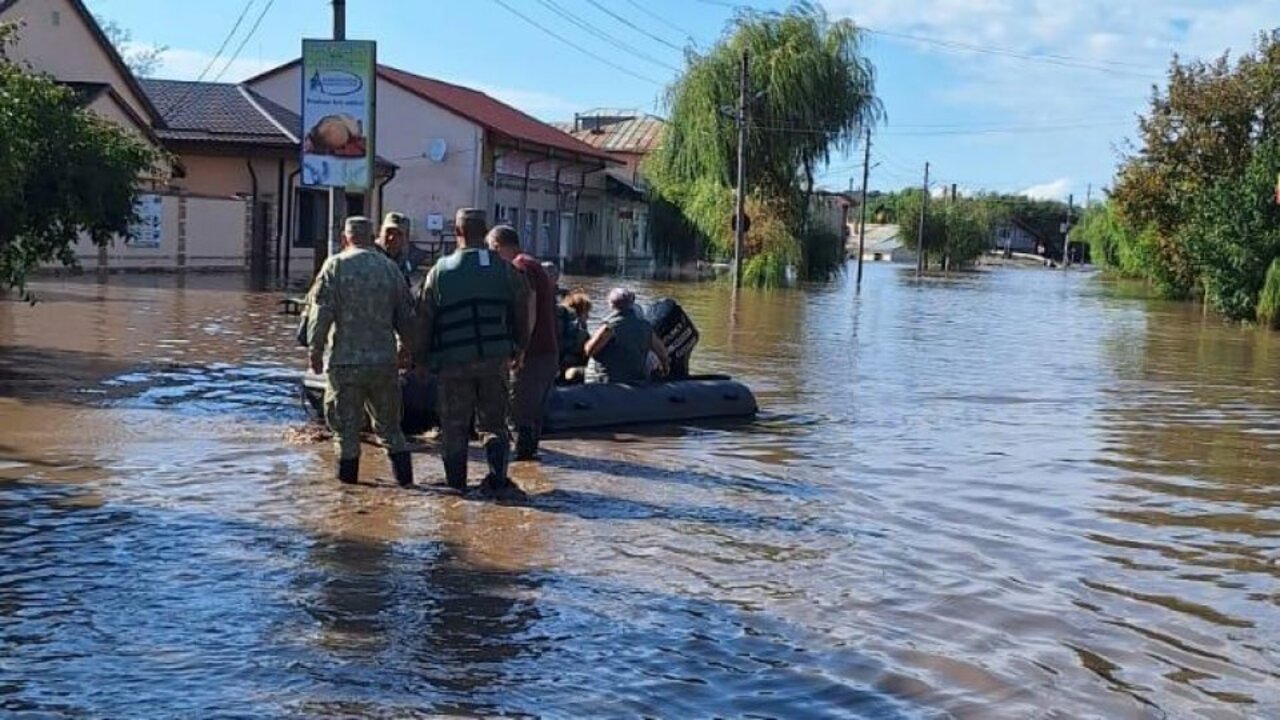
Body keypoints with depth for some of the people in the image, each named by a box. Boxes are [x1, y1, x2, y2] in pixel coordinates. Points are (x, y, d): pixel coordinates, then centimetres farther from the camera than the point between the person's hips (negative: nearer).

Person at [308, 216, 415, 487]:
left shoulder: (335, 266, -4)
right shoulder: (390, 267, 7)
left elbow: (321, 314, -8)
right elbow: (405, 316, 10)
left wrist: (315, 351, 0)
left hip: (345, 360, -3)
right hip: (384, 359, 3)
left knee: (346, 424, 7)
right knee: (388, 422, 14)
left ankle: (348, 476, 11)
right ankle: (404, 475, 10)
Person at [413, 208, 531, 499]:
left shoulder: (440, 271, -1)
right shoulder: (504, 269, 1)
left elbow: (424, 318, 2)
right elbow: (522, 312, 7)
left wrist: (420, 358, 13)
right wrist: (518, 349, 21)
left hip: (452, 361, -1)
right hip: (495, 358, 1)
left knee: (454, 426, 9)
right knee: (493, 423, 9)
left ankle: (456, 484, 14)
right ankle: (497, 481, -3)